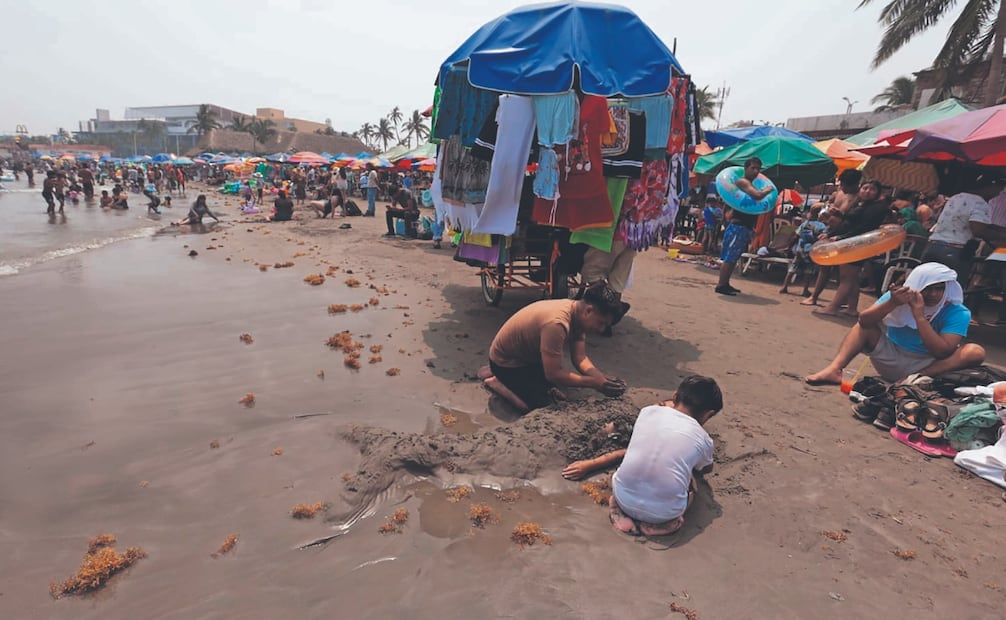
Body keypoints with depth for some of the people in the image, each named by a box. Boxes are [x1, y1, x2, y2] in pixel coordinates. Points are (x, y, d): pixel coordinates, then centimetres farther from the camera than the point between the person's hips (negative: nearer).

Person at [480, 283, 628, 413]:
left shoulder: (578, 314, -10)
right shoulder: (556, 324, -38)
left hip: (528, 354, 9)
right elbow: (553, 375, -31)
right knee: (543, 405, -14)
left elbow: (580, 358, -7)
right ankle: (494, 381, 3)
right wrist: (595, 383, -28)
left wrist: (603, 378, -23)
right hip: (505, 361, -9)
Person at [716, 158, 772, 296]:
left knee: (733, 258, 12)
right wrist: (768, 189, -5)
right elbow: (758, 195, -26)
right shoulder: (742, 182, -9)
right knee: (729, 257, -10)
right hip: (738, 226, -10)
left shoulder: (751, 183, 21)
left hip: (746, 227, 10)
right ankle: (720, 285, -10)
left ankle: (725, 284, 18)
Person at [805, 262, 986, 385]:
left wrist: (918, 314, -27)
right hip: (890, 361, 2)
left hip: (927, 366, -2)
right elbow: (863, 321, -19)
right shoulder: (899, 296, -6)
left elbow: (943, 352, -23)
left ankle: (912, 380, -32)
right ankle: (834, 370, -31)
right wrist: (892, 304, -34)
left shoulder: (958, 313, -10)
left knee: (976, 352, -23)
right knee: (865, 326, -11)